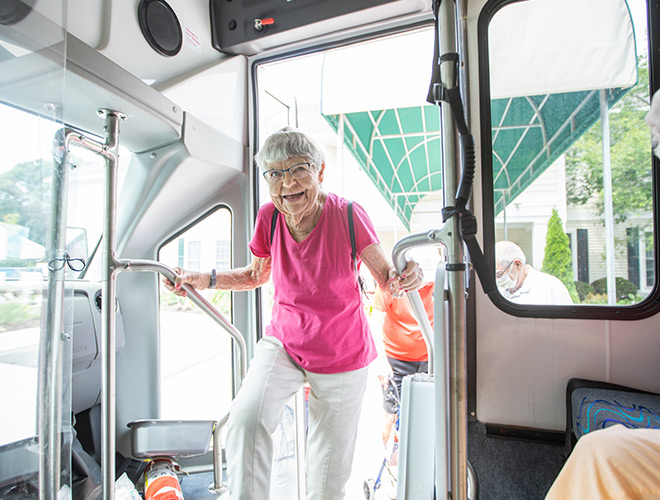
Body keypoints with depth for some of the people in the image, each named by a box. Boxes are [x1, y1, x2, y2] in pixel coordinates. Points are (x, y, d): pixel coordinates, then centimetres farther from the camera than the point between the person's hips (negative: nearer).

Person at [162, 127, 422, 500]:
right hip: (283, 343, 2)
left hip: (343, 358, -1)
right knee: (246, 418, -26)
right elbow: (257, 275, 7)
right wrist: (204, 280, -5)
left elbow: (386, 276, -10)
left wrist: (405, 277, -33)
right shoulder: (269, 218, -11)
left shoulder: (348, 215, -20)